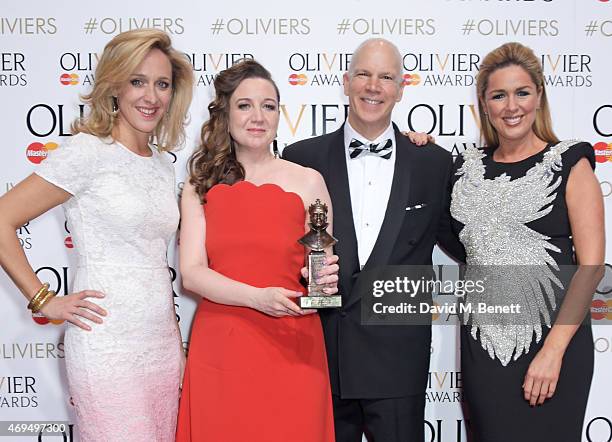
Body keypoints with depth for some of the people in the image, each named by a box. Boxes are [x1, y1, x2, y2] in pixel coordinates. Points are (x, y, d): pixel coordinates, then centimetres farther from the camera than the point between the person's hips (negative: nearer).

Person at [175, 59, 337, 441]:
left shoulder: (308, 181, 2)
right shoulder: (200, 186, 5)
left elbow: (324, 264, 8)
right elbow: (192, 273, -4)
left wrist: (327, 280, -15)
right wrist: (258, 298, -18)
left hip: (291, 351, -1)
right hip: (218, 349, 1)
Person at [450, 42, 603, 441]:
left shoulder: (570, 164, -4)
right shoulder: (468, 167, 7)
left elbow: (590, 265, -8)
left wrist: (553, 350, -16)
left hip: (552, 341, -3)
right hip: (482, 345, 3)